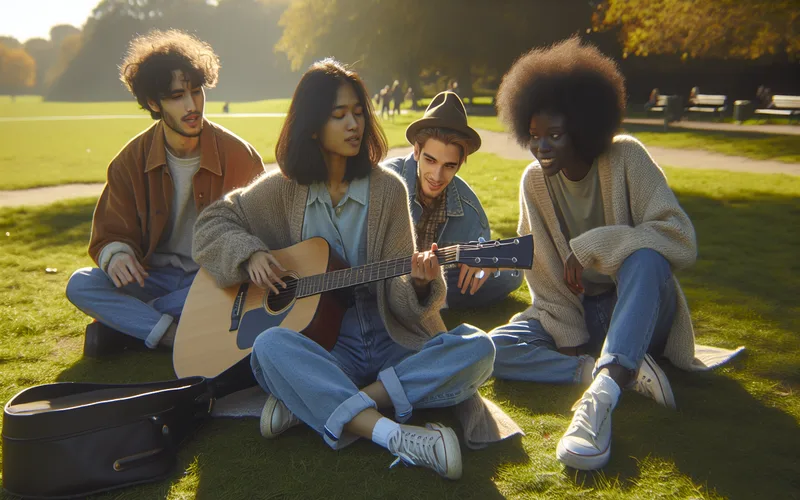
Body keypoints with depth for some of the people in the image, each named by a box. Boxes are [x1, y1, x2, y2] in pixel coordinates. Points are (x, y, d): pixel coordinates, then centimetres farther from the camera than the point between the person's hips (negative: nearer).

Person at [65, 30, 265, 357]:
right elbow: (112, 233, 2)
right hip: (155, 277, 2)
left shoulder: (239, 156, -9)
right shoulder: (132, 160, -2)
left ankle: (122, 324, -21)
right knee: (80, 285, -21)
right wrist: (116, 255, -23)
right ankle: (175, 334, -27)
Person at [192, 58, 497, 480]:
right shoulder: (284, 190, 5)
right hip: (323, 347, -1)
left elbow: (396, 293, 1)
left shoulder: (387, 189, 3)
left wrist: (419, 284, -23)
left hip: (389, 344, 1)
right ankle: (393, 434, -35)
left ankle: (314, 404, -26)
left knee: (477, 349, -25)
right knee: (270, 345, -33)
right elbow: (212, 222, 14)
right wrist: (251, 253, -5)